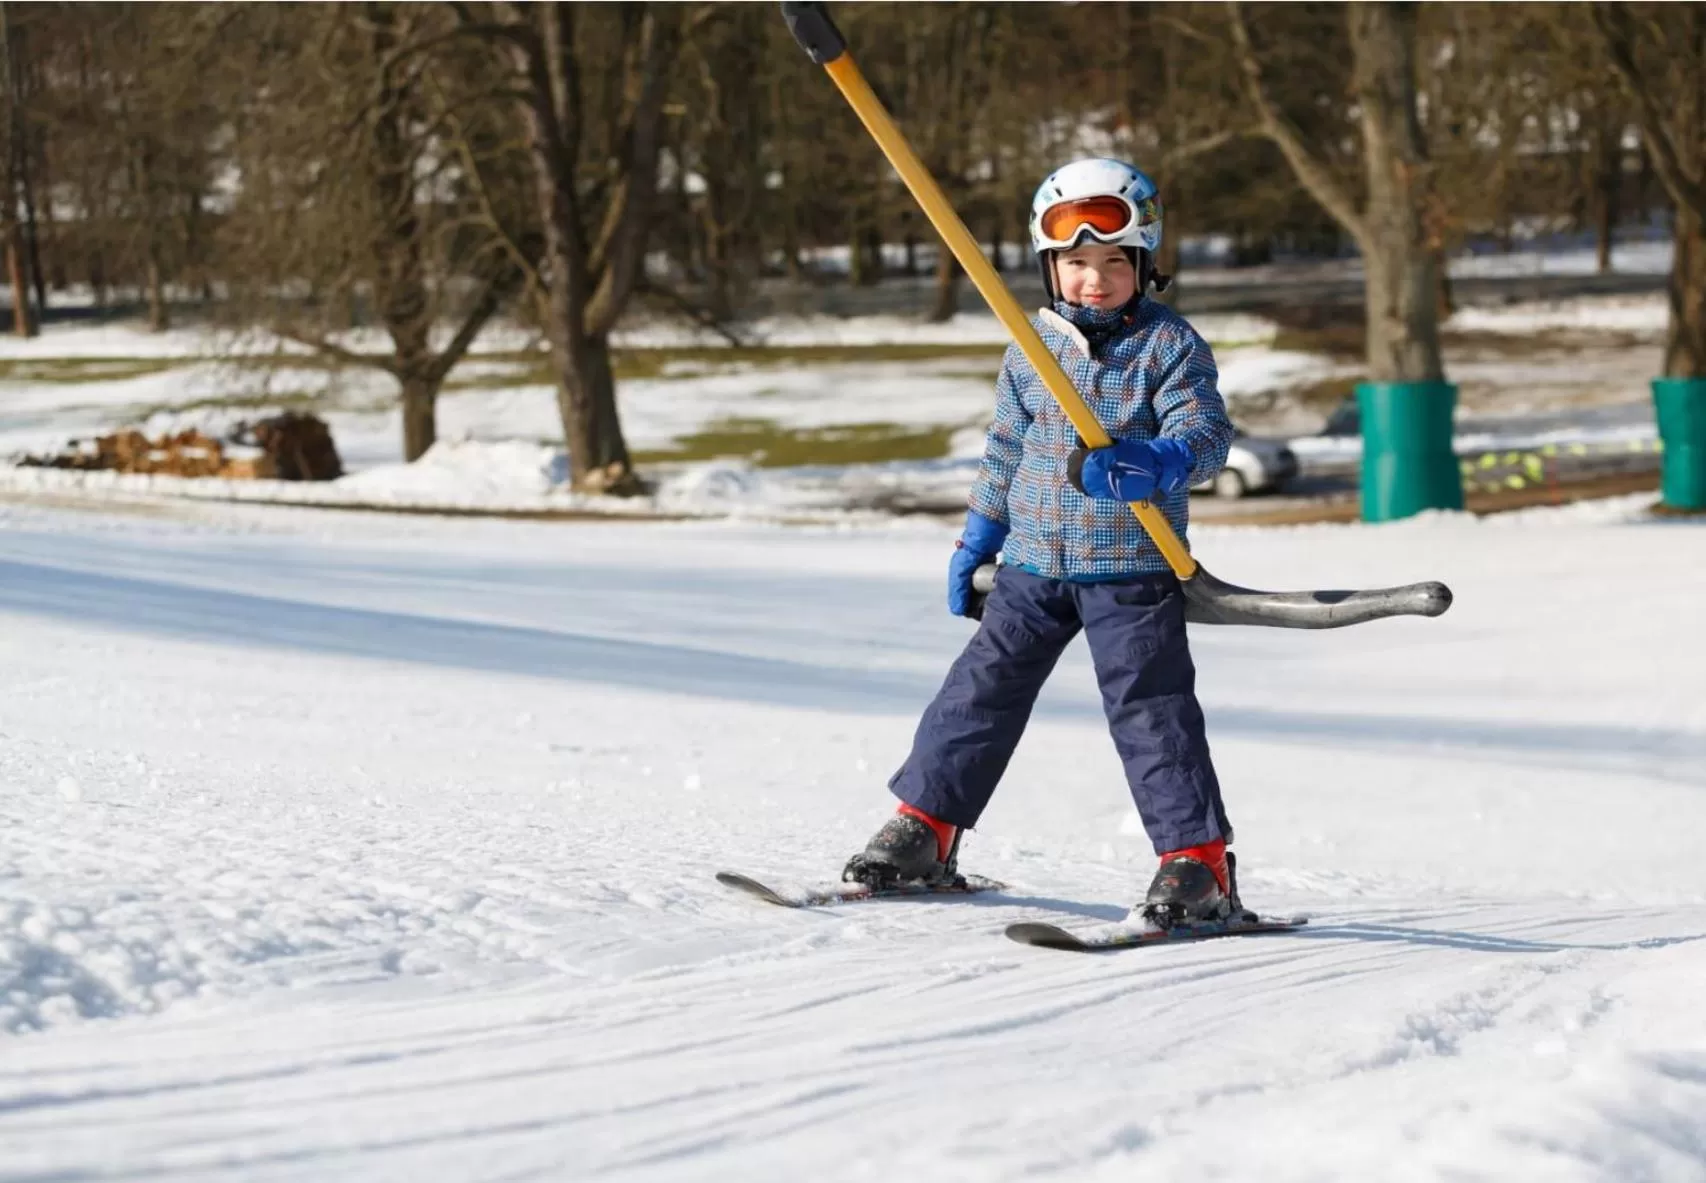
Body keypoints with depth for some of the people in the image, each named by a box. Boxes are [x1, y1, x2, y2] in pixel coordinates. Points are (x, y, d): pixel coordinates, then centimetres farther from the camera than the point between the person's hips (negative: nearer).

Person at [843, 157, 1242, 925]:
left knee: (1150, 706, -8)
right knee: (984, 687, 7)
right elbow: (1006, 447, 18)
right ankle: (925, 823, 17)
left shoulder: (1169, 346, -5)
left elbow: (1205, 432, -15)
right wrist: (977, 538, 19)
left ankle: (1196, 857, -4)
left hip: (1133, 567, -4)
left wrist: (1155, 464, -36)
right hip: (1034, 564, 4)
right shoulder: (1033, 349, 8)